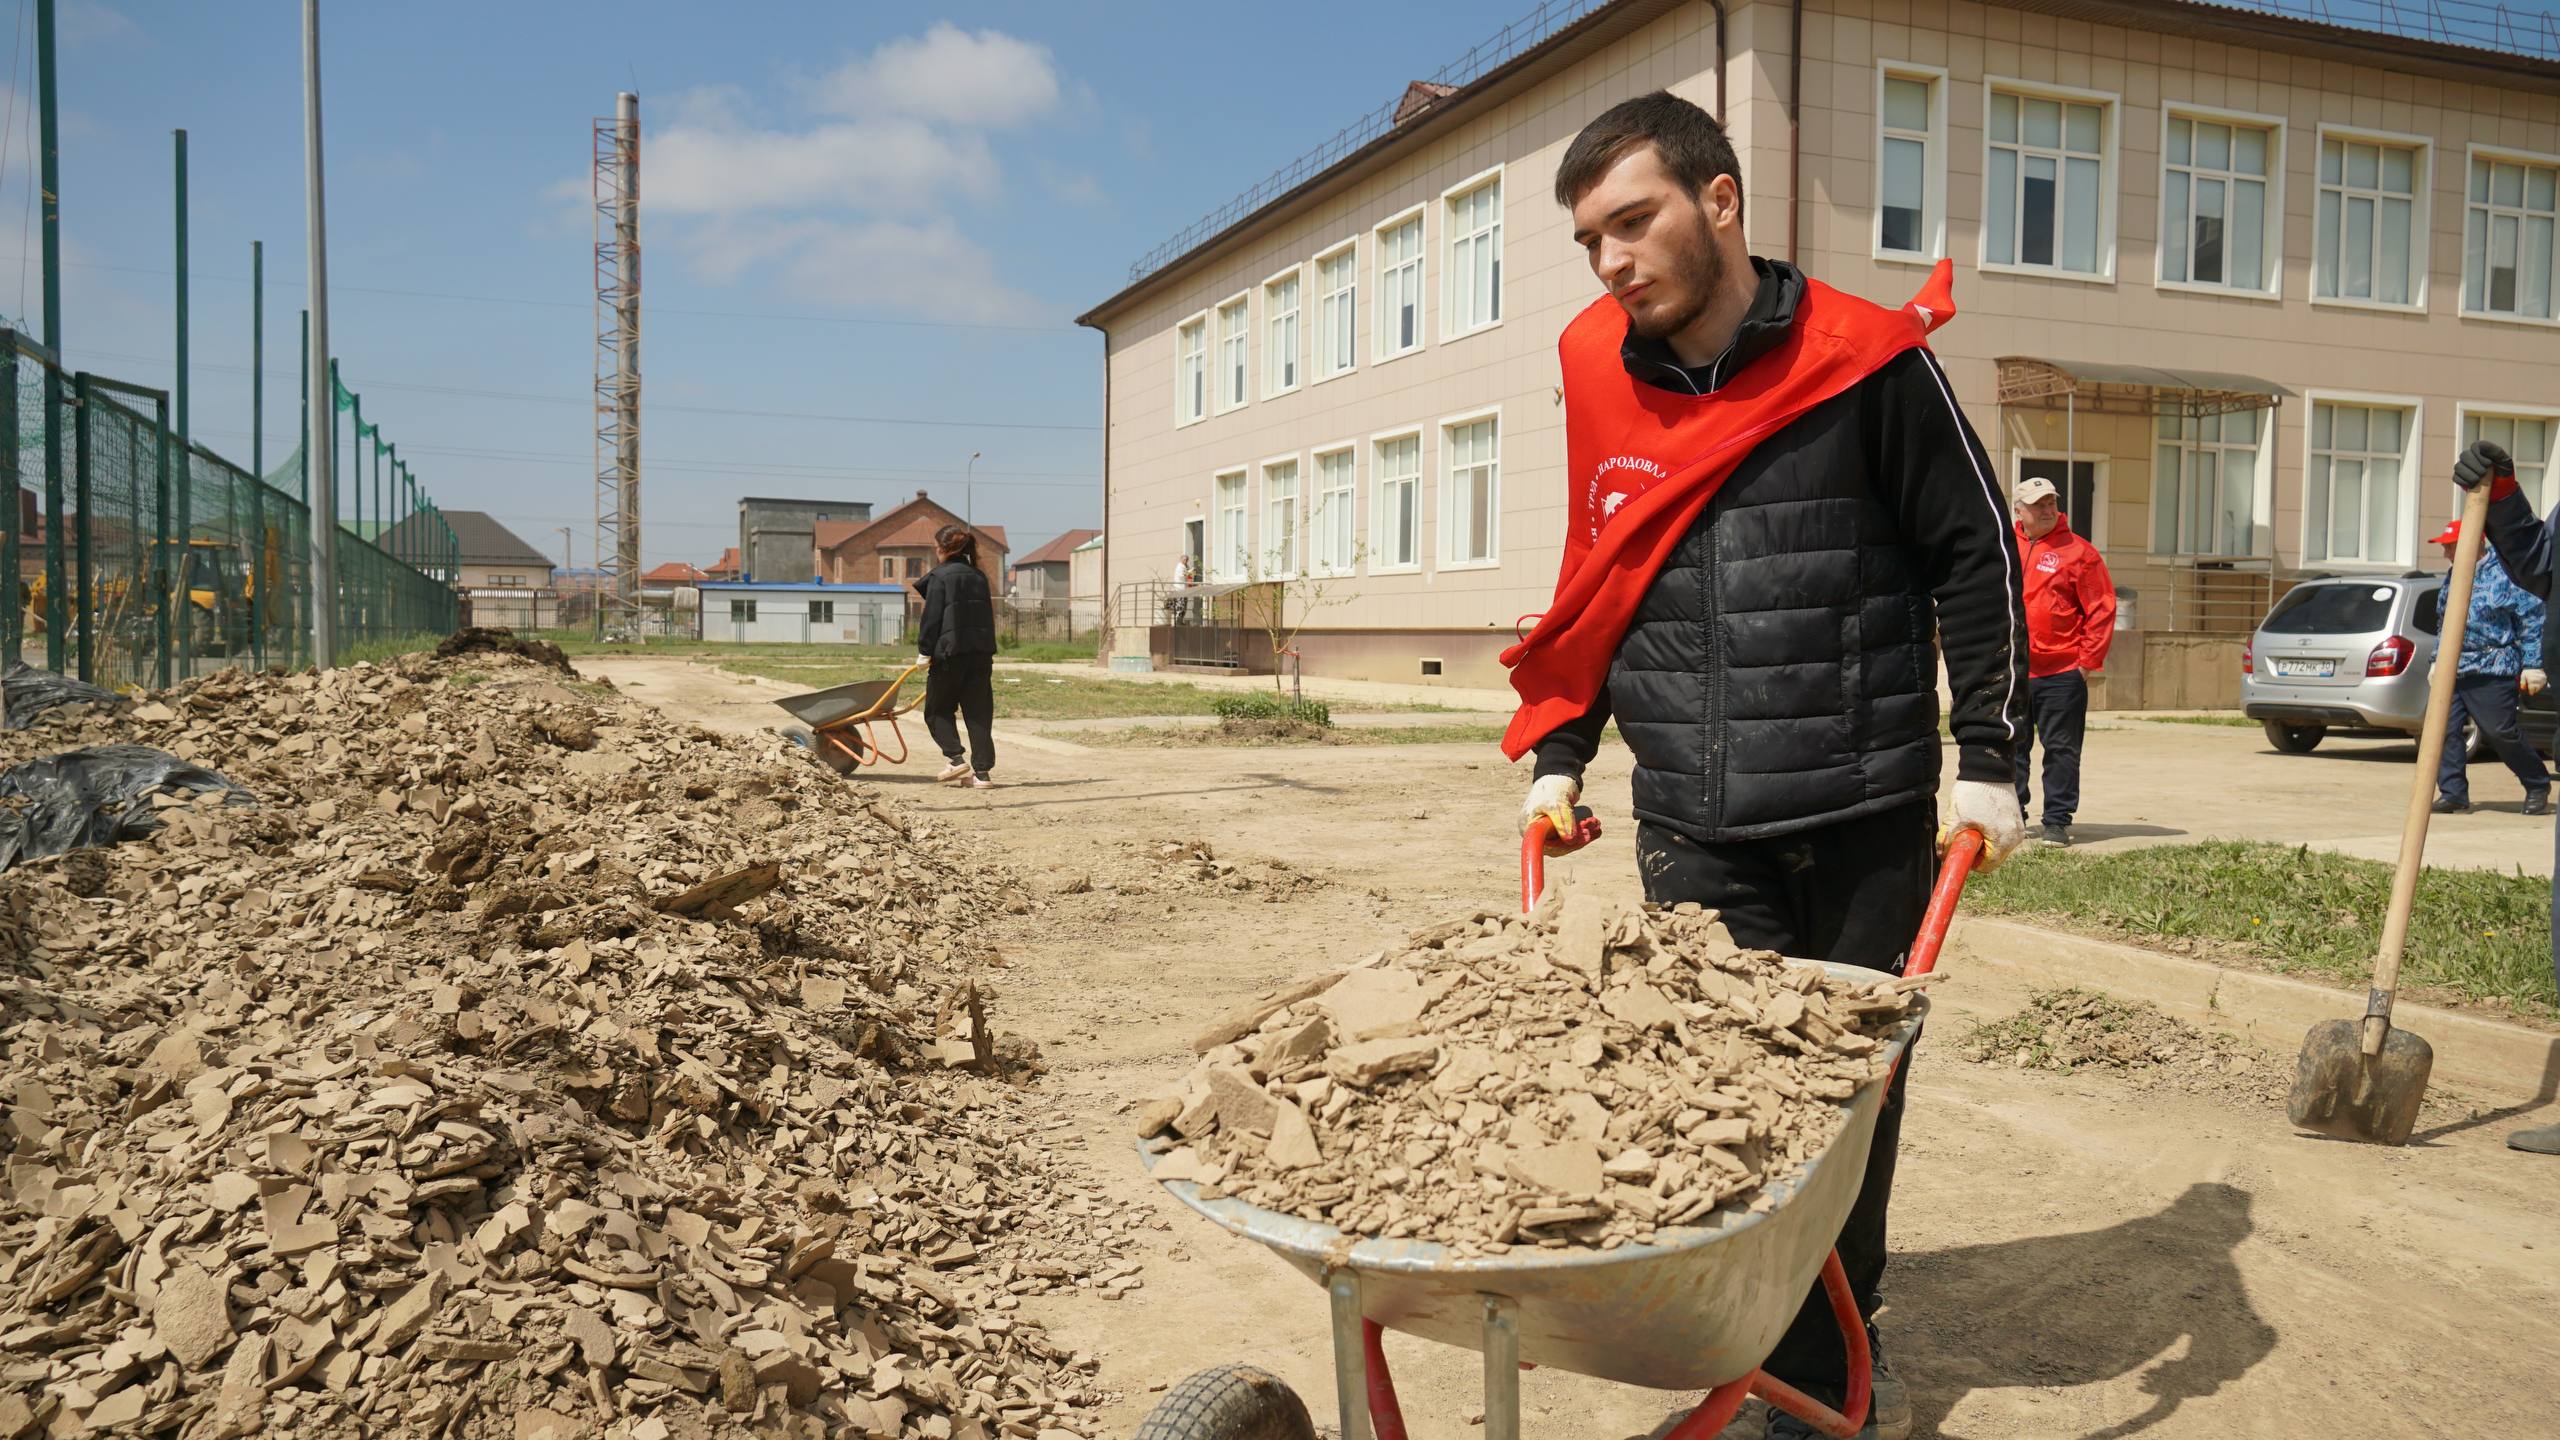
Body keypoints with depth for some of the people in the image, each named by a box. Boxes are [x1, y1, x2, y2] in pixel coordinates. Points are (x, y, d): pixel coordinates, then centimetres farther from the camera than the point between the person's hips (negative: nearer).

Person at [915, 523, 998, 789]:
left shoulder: (940, 576, -6)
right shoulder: (979, 576, 13)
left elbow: (932, 617, -9)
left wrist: (924, 650, -3)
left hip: (950, 652, -6)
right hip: (981, 652, 6)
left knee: (937, 710, 10)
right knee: (979, 714, 6)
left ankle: (955, 758, -4)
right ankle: (982, 772, 2)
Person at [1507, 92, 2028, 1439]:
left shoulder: (1864, 359, -3)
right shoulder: (1601, 372, 8)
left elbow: (1975, 554, 2)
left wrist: (1987, 757, -2)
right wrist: (1558, 757, 14)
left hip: (1866, 820, -2)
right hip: (1690, 831, 2)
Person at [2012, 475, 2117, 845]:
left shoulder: (2079, 552, -3)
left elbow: (2102, 609, -4)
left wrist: (2089, 660, -8)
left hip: (2062, 672, -4)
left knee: (2061, 749, 1)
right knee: (2011, 747, 10)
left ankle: (2058, 821, 7)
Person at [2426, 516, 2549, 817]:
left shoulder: (2505, 574, -7)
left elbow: (2532, 621, -8)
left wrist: (2532, 666, -11)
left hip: (2492, 671, -7)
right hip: (2452, 672, 7)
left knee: (2501, 733, -2)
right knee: (2445, 730, -4)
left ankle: (2538, 787, 20)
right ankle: (2454, 795, 1)